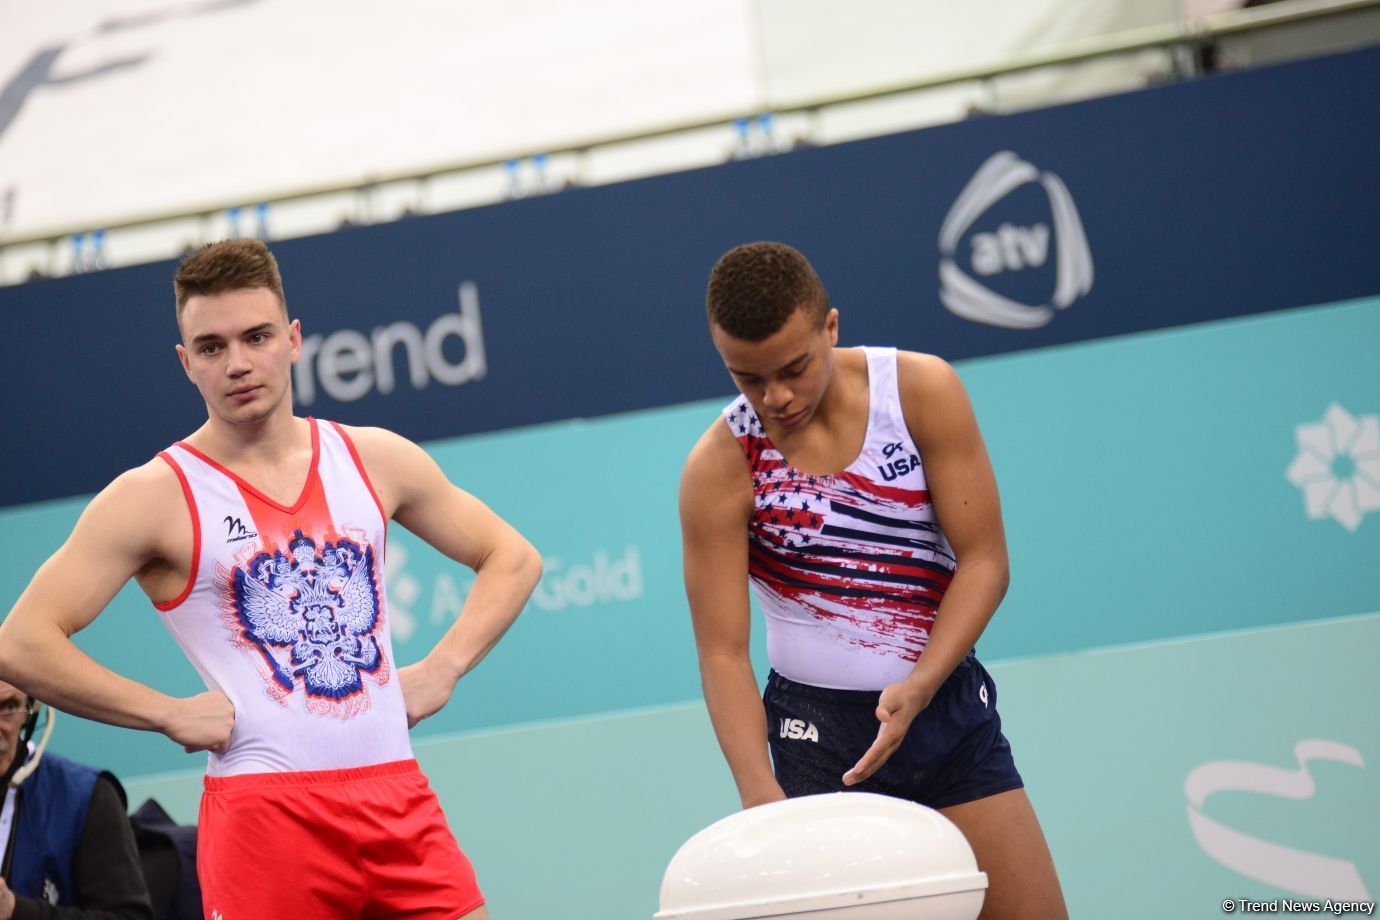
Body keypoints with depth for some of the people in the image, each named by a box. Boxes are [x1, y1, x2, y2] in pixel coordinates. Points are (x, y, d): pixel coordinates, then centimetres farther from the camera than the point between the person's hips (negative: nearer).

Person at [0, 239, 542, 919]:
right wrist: (170, 714, -10)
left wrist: (442, 669, 6)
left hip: (396, 795, 4)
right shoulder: (155, 498, -2)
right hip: (264, 806, -4)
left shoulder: (373, 460, 10)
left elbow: (512, 557, 21)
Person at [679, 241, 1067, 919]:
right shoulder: (719, 468, -11)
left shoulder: (922, 391, -8)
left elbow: (984, 561, -8)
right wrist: (762, 796, -25)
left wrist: (917, 688, -21)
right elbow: (722, 652, -11)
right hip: (820, 727, -2)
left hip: (948, 705, 2)